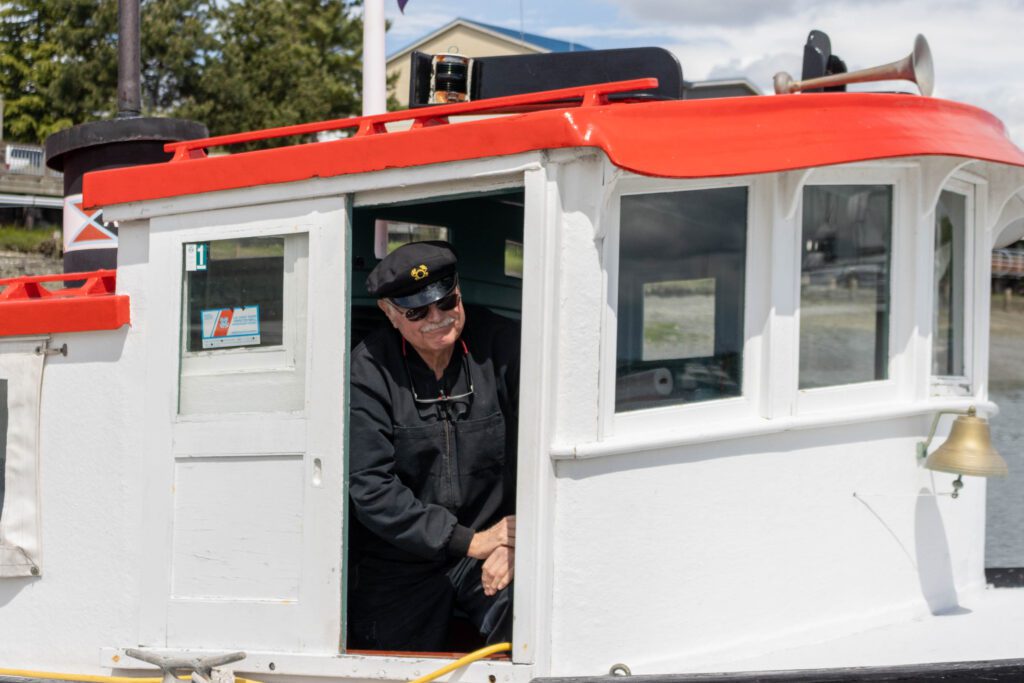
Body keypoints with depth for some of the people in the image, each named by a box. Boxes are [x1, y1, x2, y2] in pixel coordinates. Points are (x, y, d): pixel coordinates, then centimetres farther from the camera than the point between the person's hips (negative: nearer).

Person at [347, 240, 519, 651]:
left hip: (499, 538, 0)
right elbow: (370, 487, -12)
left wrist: (517, 543, -21)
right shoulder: (369, 371, -6)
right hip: (400, 563, 1)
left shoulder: (501, 345, -4)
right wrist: (470, 541, -15)